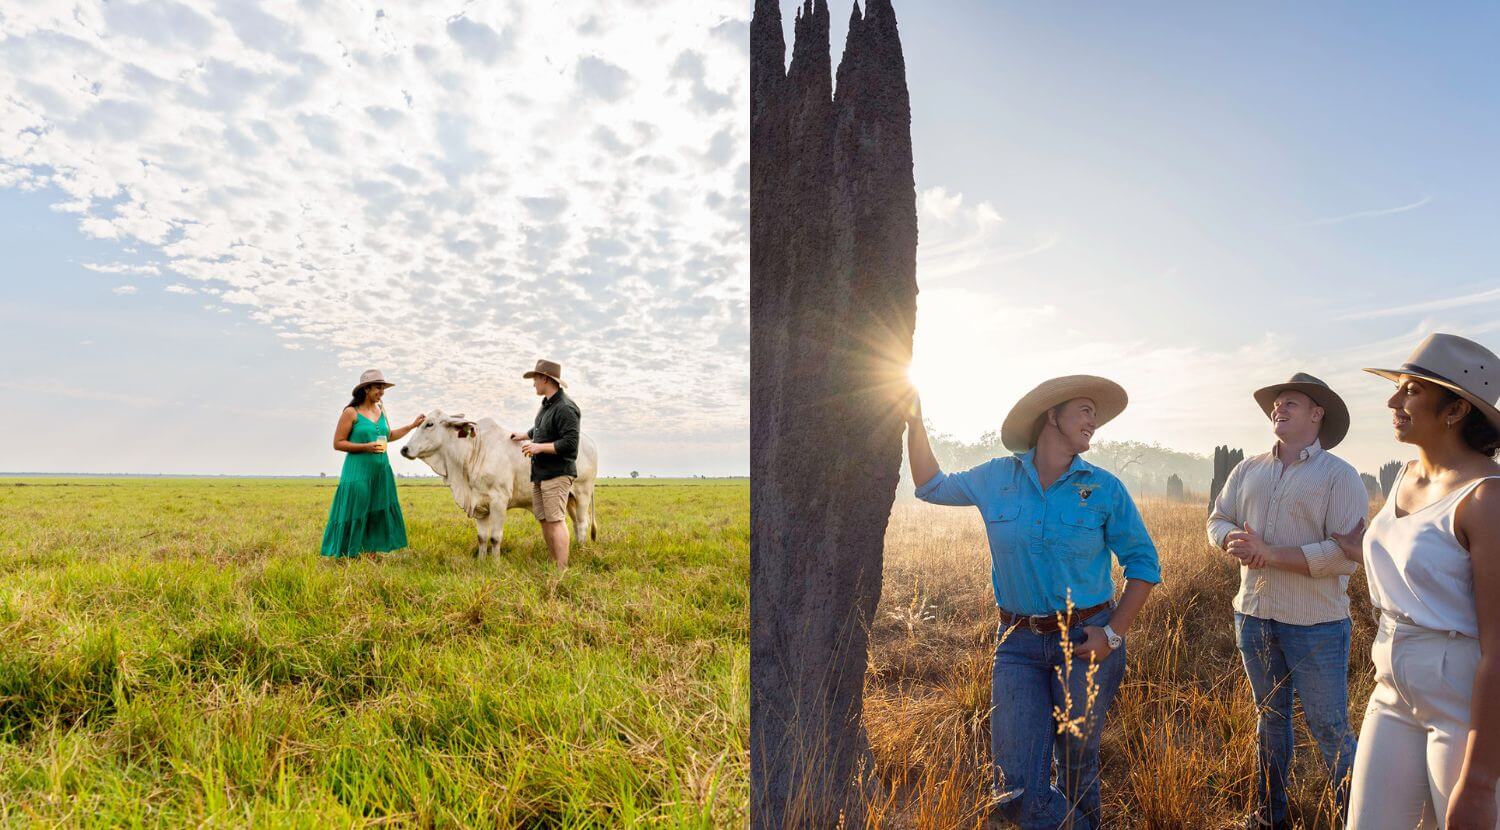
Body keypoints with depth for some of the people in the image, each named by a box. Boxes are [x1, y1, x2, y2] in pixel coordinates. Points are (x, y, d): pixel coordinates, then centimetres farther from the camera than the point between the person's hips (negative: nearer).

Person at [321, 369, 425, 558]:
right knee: (355, 515, -2)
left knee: (377, 515, 8)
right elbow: (338, 443, -8)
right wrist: (366, 447, -17)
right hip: (358, 471, -6)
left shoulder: (380, 410, 12)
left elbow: (389, 436, 24)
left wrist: (413, 425, 16)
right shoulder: (351, 413, -7)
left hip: (381, 471, 6)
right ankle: (349, 558, 8)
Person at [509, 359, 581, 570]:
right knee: (543, 519, 12)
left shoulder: (565, 408, -16)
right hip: (539, 473, 10)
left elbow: (570, 443, -22)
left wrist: (539, 447, -20)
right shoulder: (546, 404, 15)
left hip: (558, 473, -10)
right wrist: (524, 435, 42)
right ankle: (556, 564, 22)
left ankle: (562, 571, -7)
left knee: (555, 520, -11)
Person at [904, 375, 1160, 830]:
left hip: (1086, 640, -1)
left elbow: (1144, 564, 2)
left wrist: (1114, 633, -7)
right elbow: (932, 486, 13)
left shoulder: (1104, 488, -2)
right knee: (1019, 785, -3)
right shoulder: (997, 478, 1)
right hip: (1019, 643, 1)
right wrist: (915, 423, 3)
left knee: (1077, 768, 14)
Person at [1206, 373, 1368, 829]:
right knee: (1269, 718, 19)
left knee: (1330, 728, 1)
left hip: (1316, 624, -5)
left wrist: (1272, 553, -22)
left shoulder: (1340, 476, -9)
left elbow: (1346, 554, -18)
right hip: (1254, 616, 6)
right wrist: (1234, 540, -13)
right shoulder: (1248, 470, 8)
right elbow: (1218, 520, 10)